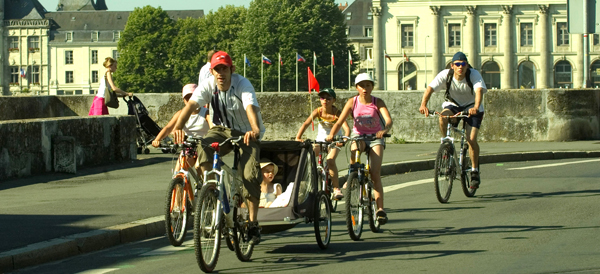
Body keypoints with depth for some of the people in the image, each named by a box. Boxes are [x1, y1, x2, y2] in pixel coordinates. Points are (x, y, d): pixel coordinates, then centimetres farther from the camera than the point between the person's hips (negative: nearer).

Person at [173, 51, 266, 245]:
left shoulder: (242, 85, -24)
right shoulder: (208, 85, -15)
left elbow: (251, 108, -40)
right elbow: (191, 105, -29)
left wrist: (255, 130, -61)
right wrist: (178, 127, -47)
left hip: (246, 133, -3)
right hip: (222, 129, 3)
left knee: (250, 174, -20)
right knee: (204, 150, -30)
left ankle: (253, 224, -8)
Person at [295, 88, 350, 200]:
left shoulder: (337, 113, -24)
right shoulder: (318, 111, -17)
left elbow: (346, 128, -35)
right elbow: (305, 124, -25)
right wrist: (298, 138, -41)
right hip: (321, 138, 4)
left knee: (330, 160, -25)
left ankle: (336, 189, -16)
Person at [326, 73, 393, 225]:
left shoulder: (378, 102, -11)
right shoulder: (352, 102, -8)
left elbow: (388, 120, -25)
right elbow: (340, 121, -16)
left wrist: (384, 130, -48)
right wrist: (331, 134, -35)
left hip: (375, 138, -1)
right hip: (358, 135, 1)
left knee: (375, 173, -13)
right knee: (354, 149, -38)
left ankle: (380, 209, -11)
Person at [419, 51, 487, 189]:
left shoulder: (474, 75, -24)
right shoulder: (445, 75, -20)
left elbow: (479, 91, -41)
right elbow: (430, 88, -30)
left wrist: (476, 107, -61)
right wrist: (423, 104, -50)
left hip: (471, 107, -2)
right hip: (453, 104, 2)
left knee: (471, 139, -18)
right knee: (443, 117, -34)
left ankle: (475, 171, -2)